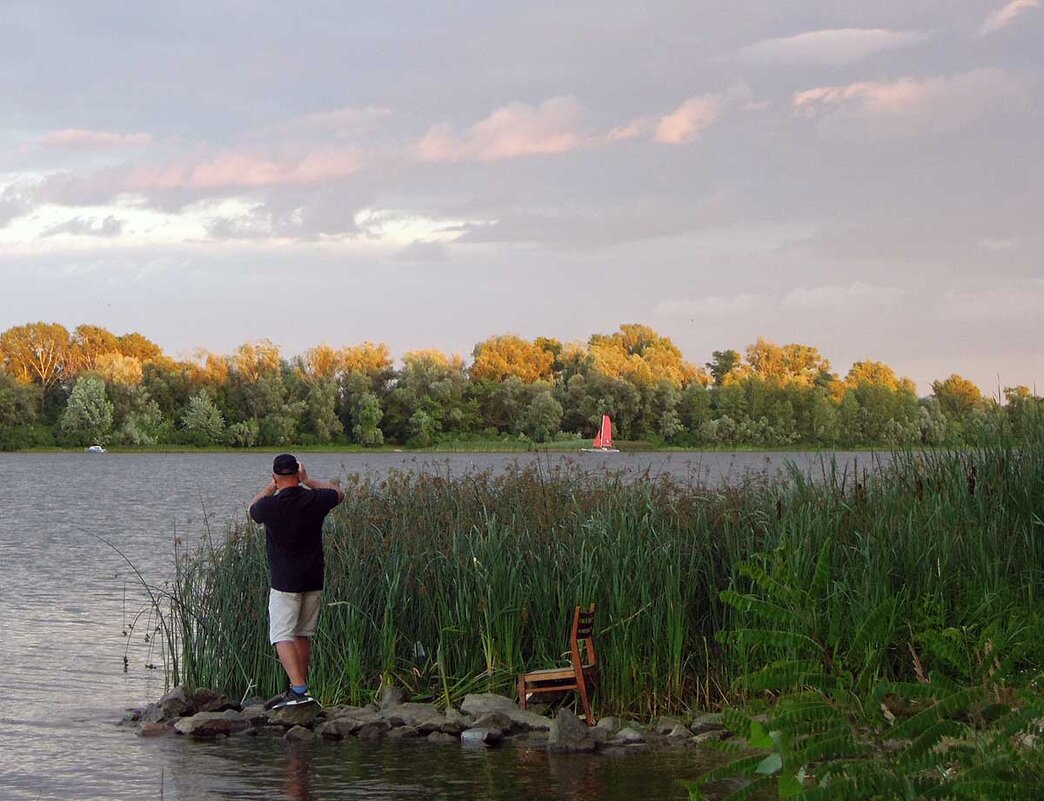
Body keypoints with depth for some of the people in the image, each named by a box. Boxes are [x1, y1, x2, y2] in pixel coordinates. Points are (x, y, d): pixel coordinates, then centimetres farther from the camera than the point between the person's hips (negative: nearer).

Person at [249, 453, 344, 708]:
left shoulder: (270, 505, -13)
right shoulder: (314, 500, -5)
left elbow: (252, 510, 13)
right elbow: (338, 492, 19)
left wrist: (271, 487, 23)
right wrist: (308, 480, 24)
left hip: (284, 581, -4)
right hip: (313, 580, 4)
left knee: (282, 636, -6)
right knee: (303, 635, 16)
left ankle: (299, 689, -21)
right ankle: (300, 686, 22)